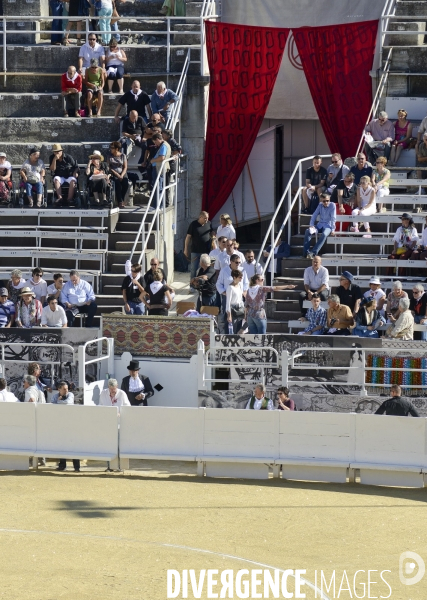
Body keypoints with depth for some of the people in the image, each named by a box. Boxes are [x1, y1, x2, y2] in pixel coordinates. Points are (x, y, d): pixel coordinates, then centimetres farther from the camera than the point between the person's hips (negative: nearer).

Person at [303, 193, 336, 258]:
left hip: (328, 226, -5)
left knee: (324, 235, -38)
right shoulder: (320, 205, 9)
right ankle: (306, 252, -28)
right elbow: (314, 215, 9)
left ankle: (313, 252, -42)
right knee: (307, 231, -22)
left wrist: (333, 229, -15)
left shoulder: (332, 205, -5)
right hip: (320, 225, 5)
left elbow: (333, 218, -9)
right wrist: (311, 225, -6)